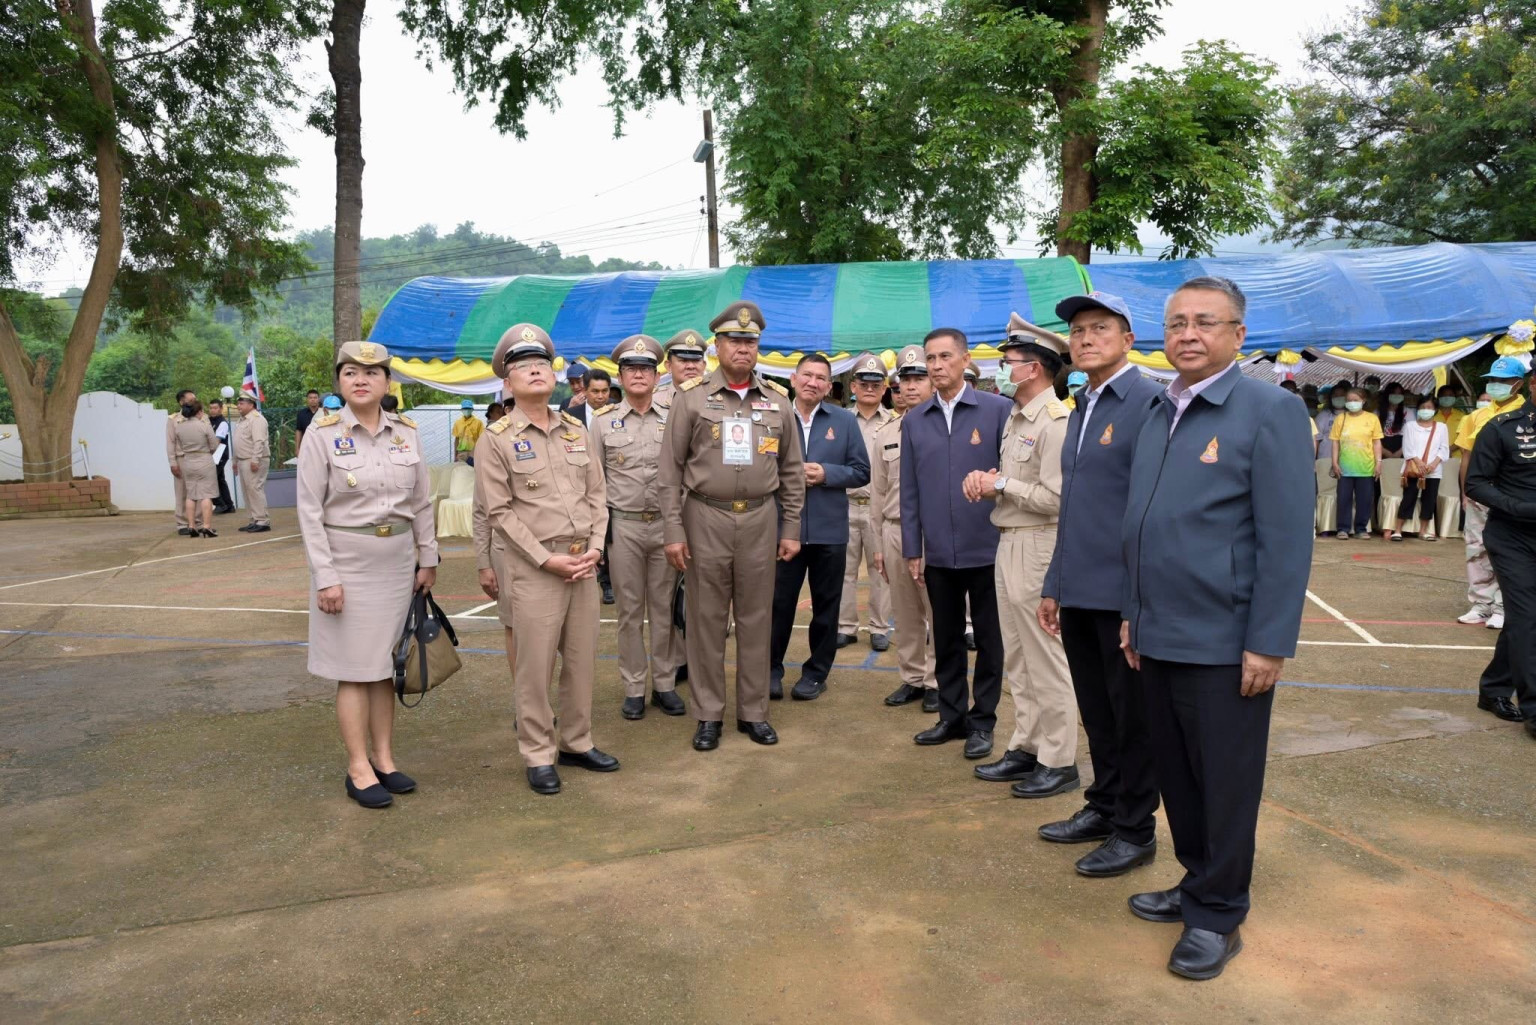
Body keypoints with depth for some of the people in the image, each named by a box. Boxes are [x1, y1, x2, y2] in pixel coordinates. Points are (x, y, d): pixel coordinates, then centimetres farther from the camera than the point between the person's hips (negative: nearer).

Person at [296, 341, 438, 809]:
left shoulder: (405, 431, 4)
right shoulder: (322, 432, -7)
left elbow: (422, 501, 10)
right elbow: (309, 510, -9)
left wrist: (428, 559, 9)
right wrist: (325, 576, -13)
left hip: (397, 561, 4)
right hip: (347, 562, -4)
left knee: (385, 663, 11)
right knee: (354, 667, 2)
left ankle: (385, 759, 22)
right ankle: (359, 769, 13)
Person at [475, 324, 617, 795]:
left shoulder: (576, 430, 10)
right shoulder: (495, 440, -5)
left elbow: (597, 494, 11)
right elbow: (500, 512, -9)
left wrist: (594, 547, -3)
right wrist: (547, 560, -14)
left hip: (583, 564, 5)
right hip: (531, 567, -5)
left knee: (582, 659, 12)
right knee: (534, 666, 2)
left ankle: (577, 742, 27)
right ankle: (539, 756, 15)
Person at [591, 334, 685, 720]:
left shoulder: (672, 419, 4)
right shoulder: (603, 420, 3)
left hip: (666, 524, 1)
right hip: (623, 526, -1)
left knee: (665, 608, 7)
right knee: (630, 610, 6)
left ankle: (664, 684, 19)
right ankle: (633, 689, 15)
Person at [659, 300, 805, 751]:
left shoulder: (777, 400, 6)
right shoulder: (691, 397, -2)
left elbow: (791, 470, 9)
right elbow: (671, 469, -3)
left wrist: (791, 528, 5)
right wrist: (673, 531, -8)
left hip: (760, 520, 2)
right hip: (705, 519, -2)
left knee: (756, 619, 9)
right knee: (706, 620, 5)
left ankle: (753, 711, 21)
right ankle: (708, 714, 18)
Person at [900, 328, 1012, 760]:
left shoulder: (999, 410, -4)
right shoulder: (914, 420, 7)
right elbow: (909, 489, 8)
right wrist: (912, 549, 5)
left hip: (987, 547, -3)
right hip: (938, 552, 4)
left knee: (988, 639, 8)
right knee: (946, 639, 14)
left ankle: (982, 722, 21)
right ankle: (952, 716, 27)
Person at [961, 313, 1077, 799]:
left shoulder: (1055, 421, -15)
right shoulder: (1016, 419, 15)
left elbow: (1055, 498, -22)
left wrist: (1000, 484, -12)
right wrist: (984, 479, 0)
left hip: (1038, 548, -10)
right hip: (1009, 544, 10)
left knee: (1045, 659, 0)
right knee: (1017, 659, 16)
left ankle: (1058, 762, 12)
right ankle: (1025, 748, 28)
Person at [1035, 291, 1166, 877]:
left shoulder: (1149, 402, -11)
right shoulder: (1081, 411, 15)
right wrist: (1054, 586, 17)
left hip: (1124, 596, -7)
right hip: (1079, 595, 7)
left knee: (1131, 717, 7)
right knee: (1096, 713, 18)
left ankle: (1135, 831, 21)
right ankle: (1102, 807, 33)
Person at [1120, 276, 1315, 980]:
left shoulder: (1270, 411, -9)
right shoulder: (1157, 416, 11)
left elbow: (1286, 538, -13)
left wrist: (1269, 644, -16)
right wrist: (1133, 613, 14)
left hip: (1225, 644, -6)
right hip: (1158, 639, 6)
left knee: (1224, 784, 8)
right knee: (1174, 775, 16)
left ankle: (1217, 915, 24)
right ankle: (1197, 883, 35)